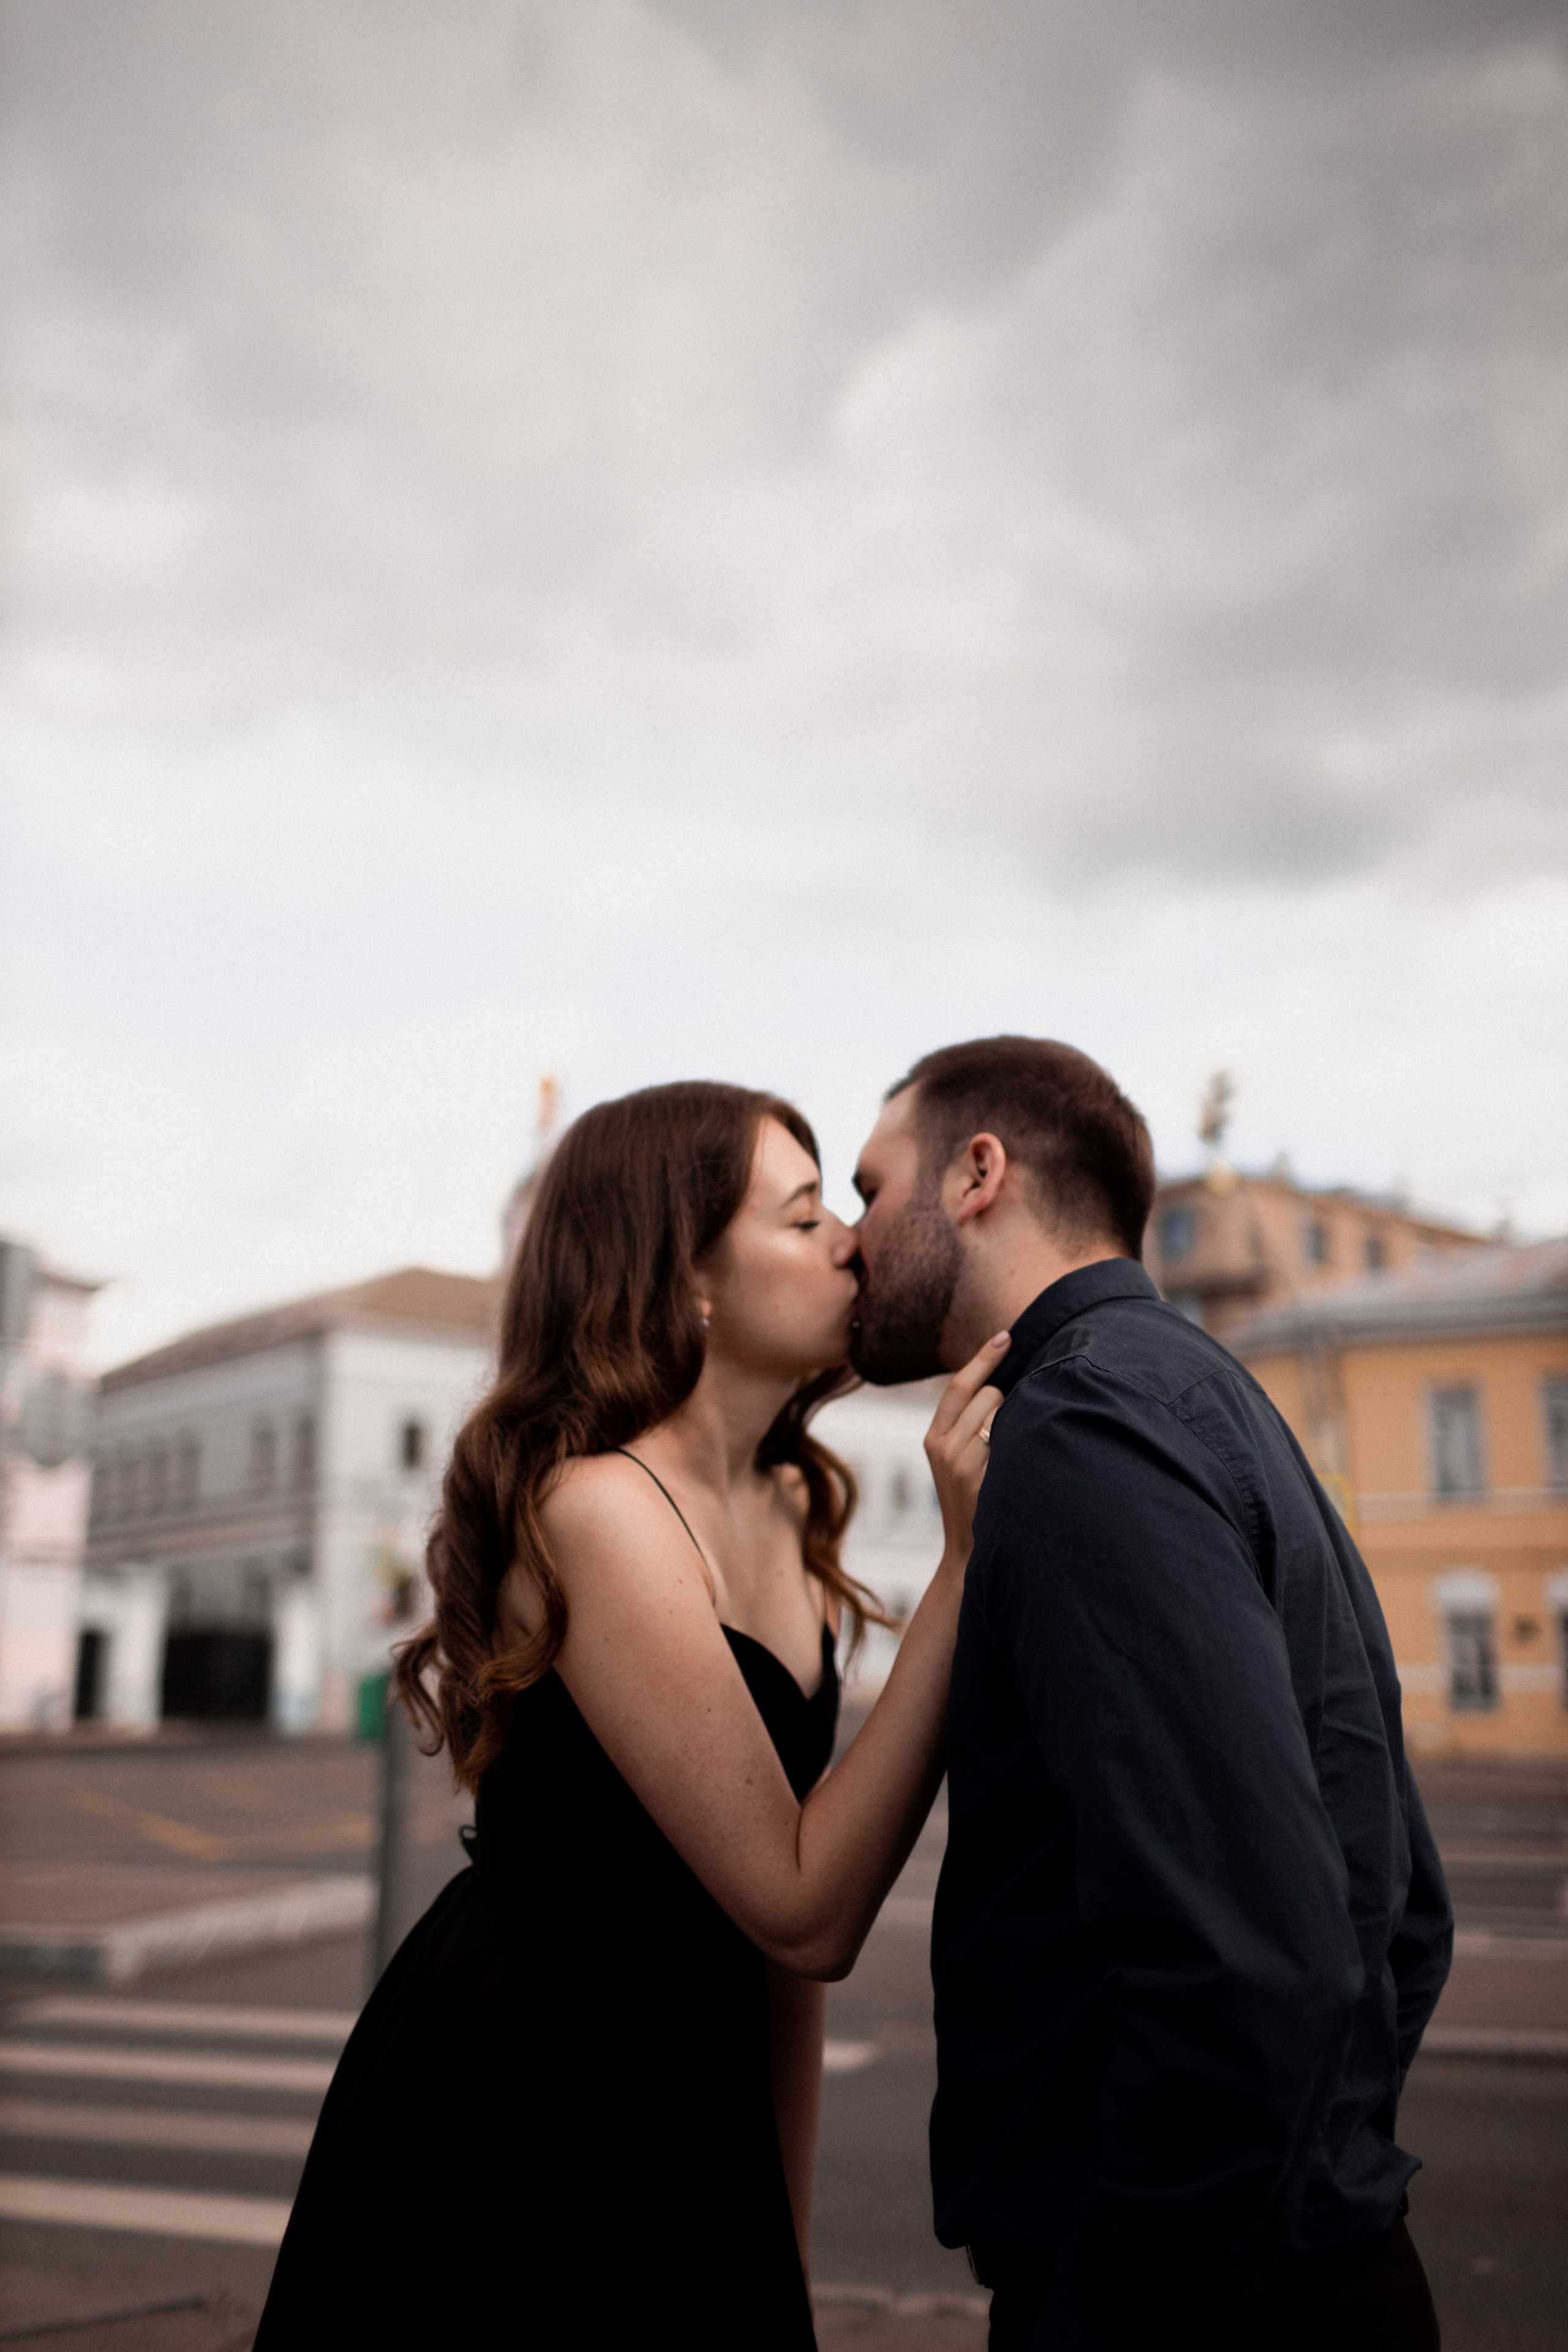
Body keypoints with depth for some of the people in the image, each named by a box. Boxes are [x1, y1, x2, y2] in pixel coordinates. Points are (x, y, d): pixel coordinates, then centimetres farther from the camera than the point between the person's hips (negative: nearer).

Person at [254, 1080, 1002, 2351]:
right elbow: (805, 1911, -26)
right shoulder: (595, 1509, -24)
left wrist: (788, 2235, 11)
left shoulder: (787, 1511, 2)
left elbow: (789, 1925, 6)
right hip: (512, 2126, -7)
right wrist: (966, 1563, -28)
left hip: (691, 2111, 7)